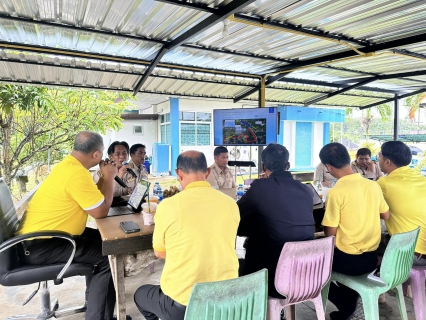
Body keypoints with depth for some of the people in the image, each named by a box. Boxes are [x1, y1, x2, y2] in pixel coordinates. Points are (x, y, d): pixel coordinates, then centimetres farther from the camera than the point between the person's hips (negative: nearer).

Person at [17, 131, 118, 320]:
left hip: (39, 236, 11)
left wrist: (104, 176, 6)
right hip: (38, 247, -11)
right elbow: (101, 211, -20)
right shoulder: (76, 173, -25)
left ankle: (95, 296, 30)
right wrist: (109, 177, -11)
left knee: (101, 240, 17)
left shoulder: (69, 165, 7)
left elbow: (92, 198, 13)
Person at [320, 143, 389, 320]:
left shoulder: (336, 193, -21)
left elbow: (330, 233, -16)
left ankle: (345, 305, 22)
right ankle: (349, 304, 34)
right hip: (372, 258, 6)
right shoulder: (373, 185, -3)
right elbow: (386, 215, 13)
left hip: (349, 260, -6)